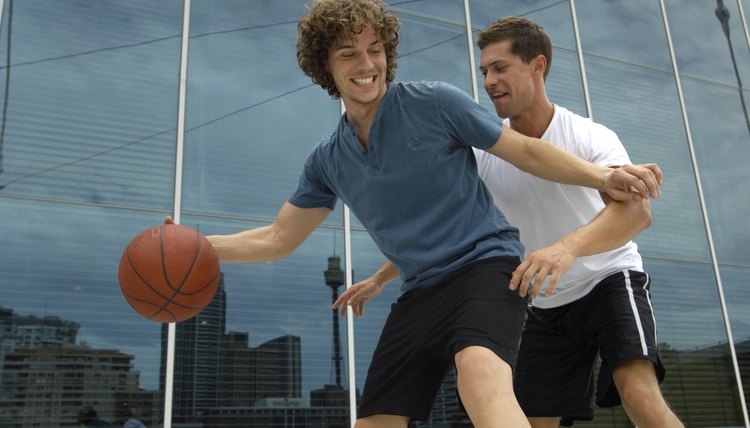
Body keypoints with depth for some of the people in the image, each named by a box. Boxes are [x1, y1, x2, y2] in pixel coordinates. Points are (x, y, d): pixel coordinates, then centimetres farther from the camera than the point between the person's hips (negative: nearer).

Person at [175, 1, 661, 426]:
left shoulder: (434, 102, -5)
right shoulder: (327, 161, 8)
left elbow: (525, 151, -1)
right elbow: (277, 240, 15)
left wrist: (604, 177, -14)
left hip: (485, 261, -5)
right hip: (422, 290, 5)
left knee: (481, 375, -36)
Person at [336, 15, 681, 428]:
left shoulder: (590, 137, -18)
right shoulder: (484, 154, -5)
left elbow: (636, 210, -36)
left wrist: (568, 246, -54)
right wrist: (379, 278, 5)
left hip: (610, 279, -4)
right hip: (547, 305, 4)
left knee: (640, 394, -27)